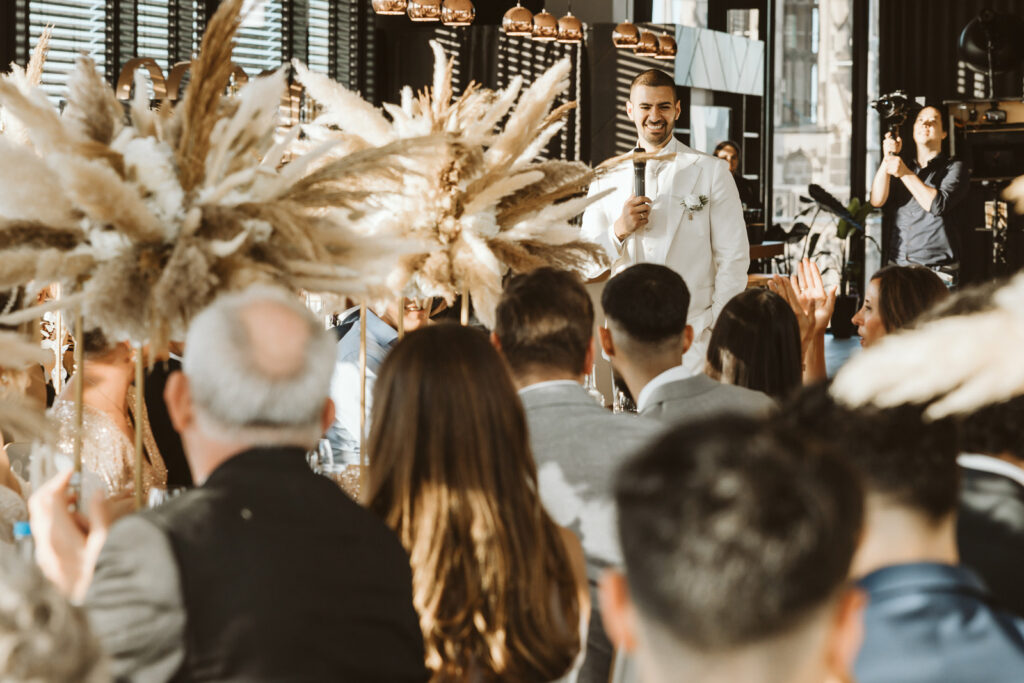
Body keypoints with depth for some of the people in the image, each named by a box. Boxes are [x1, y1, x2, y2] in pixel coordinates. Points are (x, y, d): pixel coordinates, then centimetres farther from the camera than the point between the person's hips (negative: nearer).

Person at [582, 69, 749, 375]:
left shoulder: (711, 171, 8)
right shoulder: (607, 179, 13)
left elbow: (734, 257, 4)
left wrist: (717, 330, -5)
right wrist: (619, 230, -8)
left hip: (693, 338, -2)